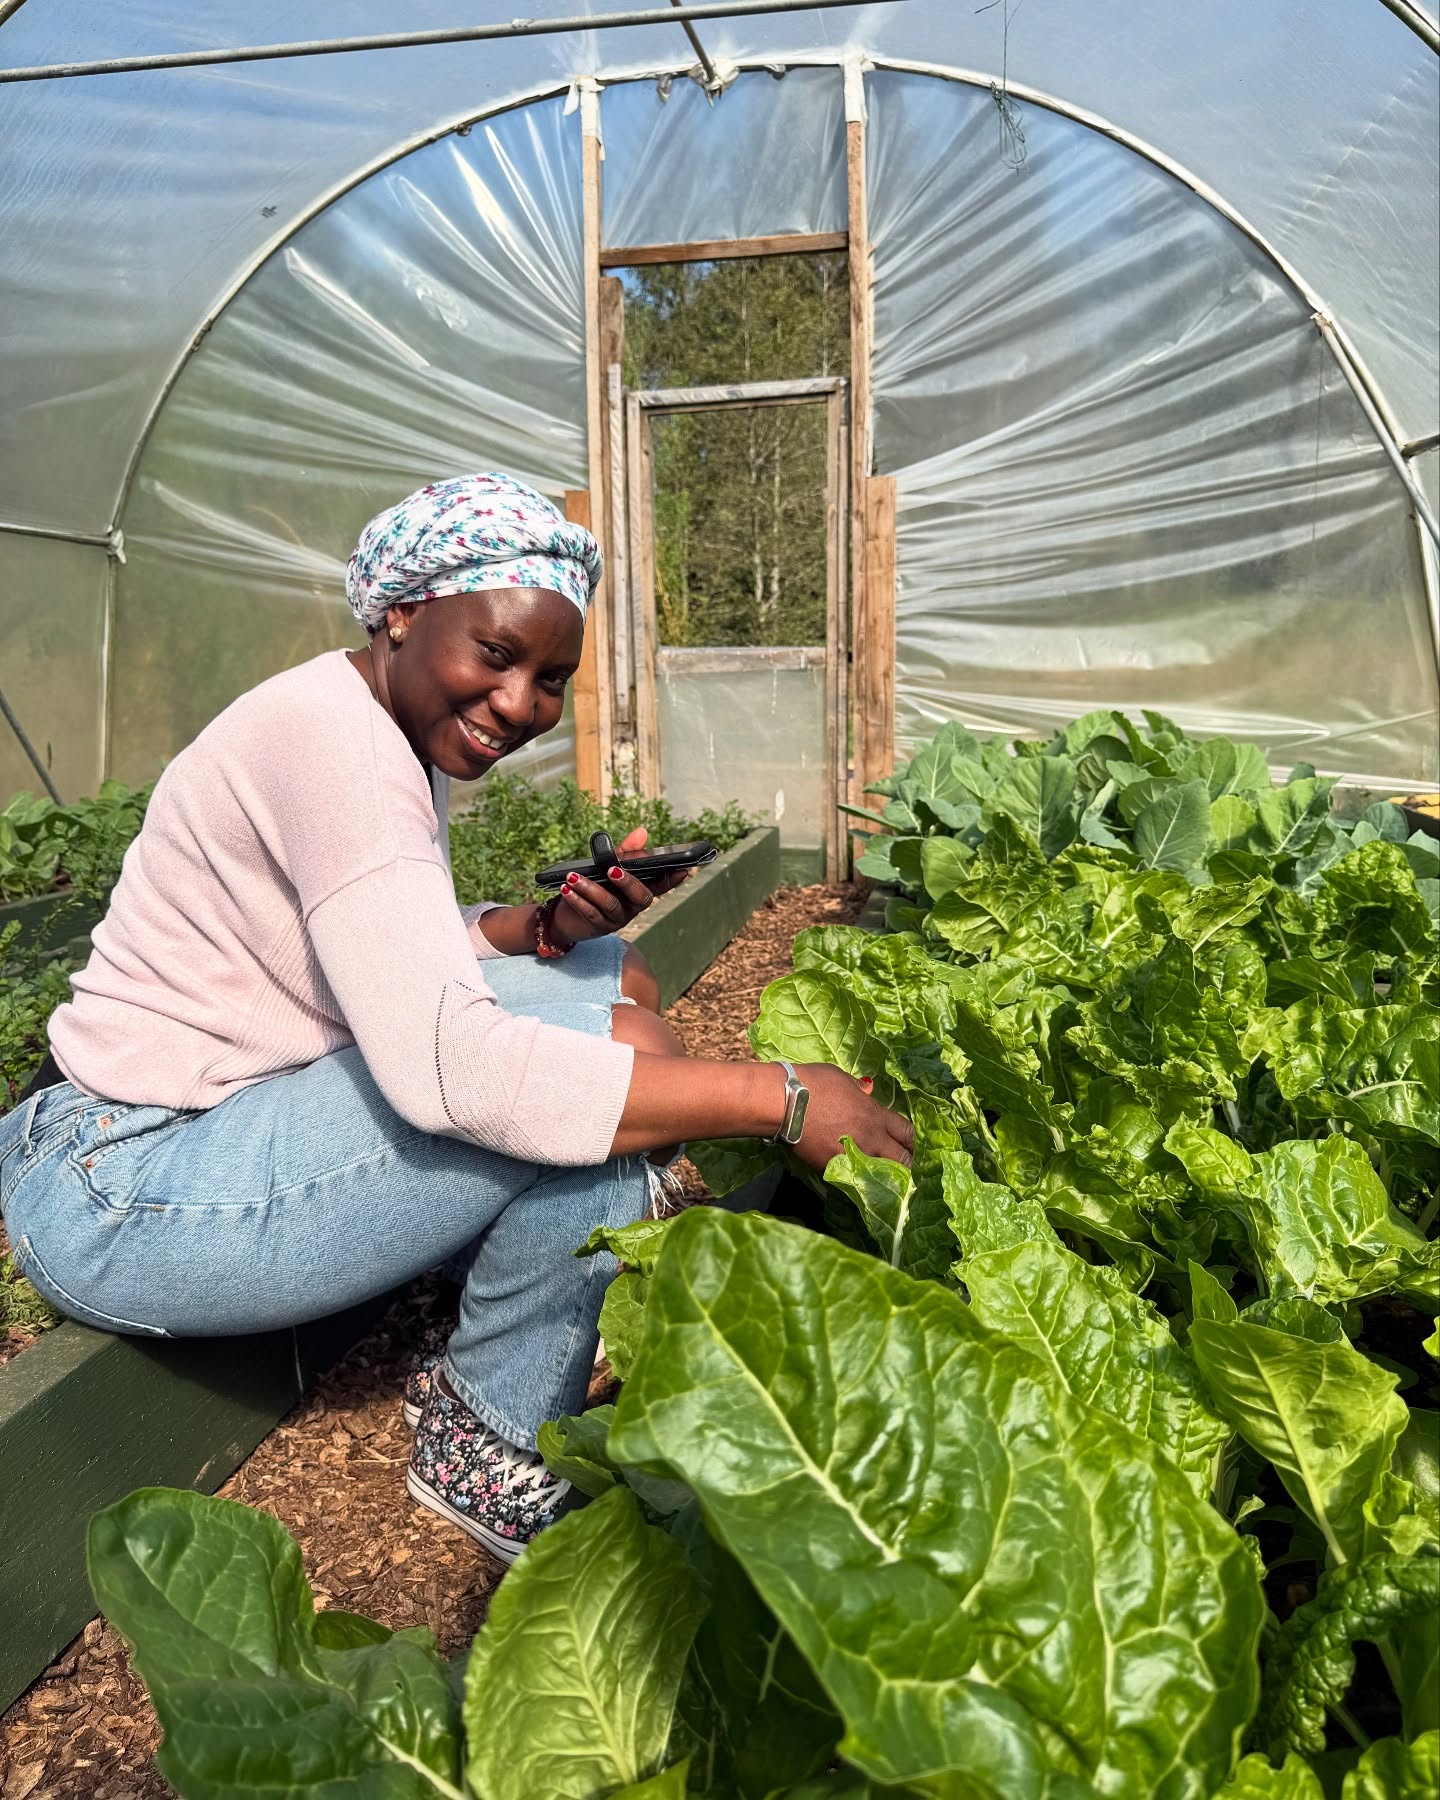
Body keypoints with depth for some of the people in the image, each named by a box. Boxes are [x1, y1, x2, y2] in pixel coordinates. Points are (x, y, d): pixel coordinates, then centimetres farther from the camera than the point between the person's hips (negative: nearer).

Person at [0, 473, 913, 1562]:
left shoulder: (399, 739, 7)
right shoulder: (331, 735, -24)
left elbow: (403, 960, 14)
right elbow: (442, 1064, -36)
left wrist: (541, 928, -6)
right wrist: (780, 1097, -34)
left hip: (229, 1101, 10)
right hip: (124, 1197, -10)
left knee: (616, 976, 9)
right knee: (614, 1047, -25)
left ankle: (489, 1361, 12)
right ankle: (488, 1452, -3)